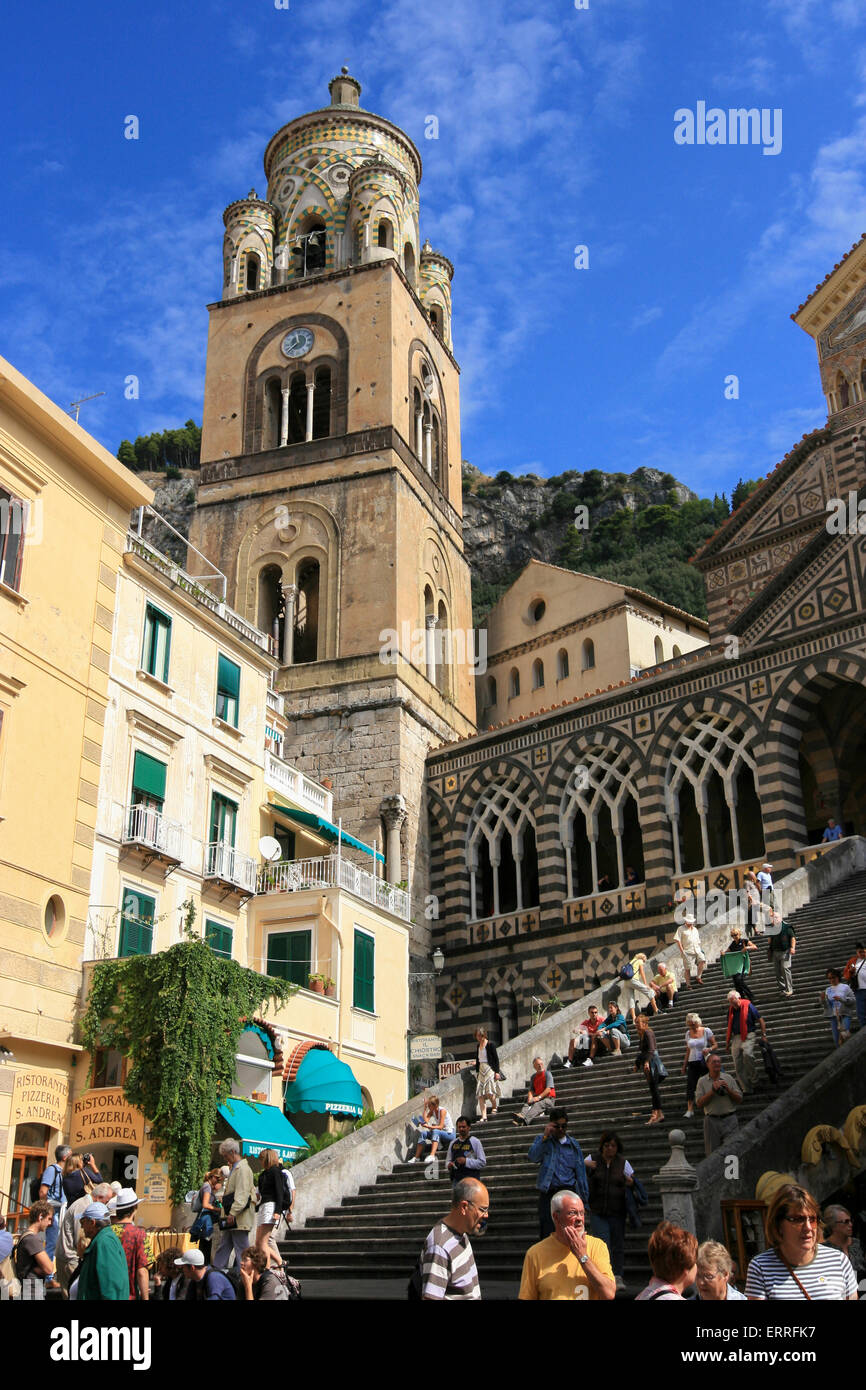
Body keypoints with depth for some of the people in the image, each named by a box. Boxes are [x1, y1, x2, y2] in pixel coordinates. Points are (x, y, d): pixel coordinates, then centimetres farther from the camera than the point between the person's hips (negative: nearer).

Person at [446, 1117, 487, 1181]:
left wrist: (466, 1161, -15)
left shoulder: (475, 1142, 0)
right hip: (456, 1179, 5)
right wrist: (448, 1165, -3)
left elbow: (482, 1162, -4)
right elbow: (448, 1160, 22)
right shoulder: (453, 1143, 14)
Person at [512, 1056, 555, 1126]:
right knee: (527, 1104, -26)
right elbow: (531, 1090, 13)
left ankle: (525, 1119, -62)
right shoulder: (534, 1076, 18)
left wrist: (539, 1097, -19)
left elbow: (548, 1089, -10)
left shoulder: (547, 1074, 0)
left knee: (537, 1105, -36)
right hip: (538, 1099, 5)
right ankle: (521, 1115, -58)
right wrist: (530, 1098, -9)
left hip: (548, 1098, -5)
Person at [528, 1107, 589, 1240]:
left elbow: (580, 1173, 14)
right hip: (548, 1193, -2)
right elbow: (533, 1157, -10)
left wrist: (584, 1199, 9)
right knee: (547, 1234, -5)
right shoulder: (542, 1140, 9)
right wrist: (545, 1136, -14)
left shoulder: (574, 1144, 14)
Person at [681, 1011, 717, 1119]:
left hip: (704, 1062, -3)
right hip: (692, 1063, 3)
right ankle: (689, 1109, -10)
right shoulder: (688, 1033, 8)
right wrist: (684, 1065, 15)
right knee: (690, 1085, -9)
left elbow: (715, 1044, 1)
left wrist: (709, 1049, -21)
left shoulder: (706, 1031, -3)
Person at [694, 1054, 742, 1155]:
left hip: (729, 1119, 0)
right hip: (712, 1120, 0)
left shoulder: (729, 1078, 8)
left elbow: (739, 1099, 7)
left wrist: (728, 1089, -10)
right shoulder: (702, 1081, 5)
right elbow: (699, 1104, -4)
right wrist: (713, 1090, -12)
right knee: (712, 1154, 3)